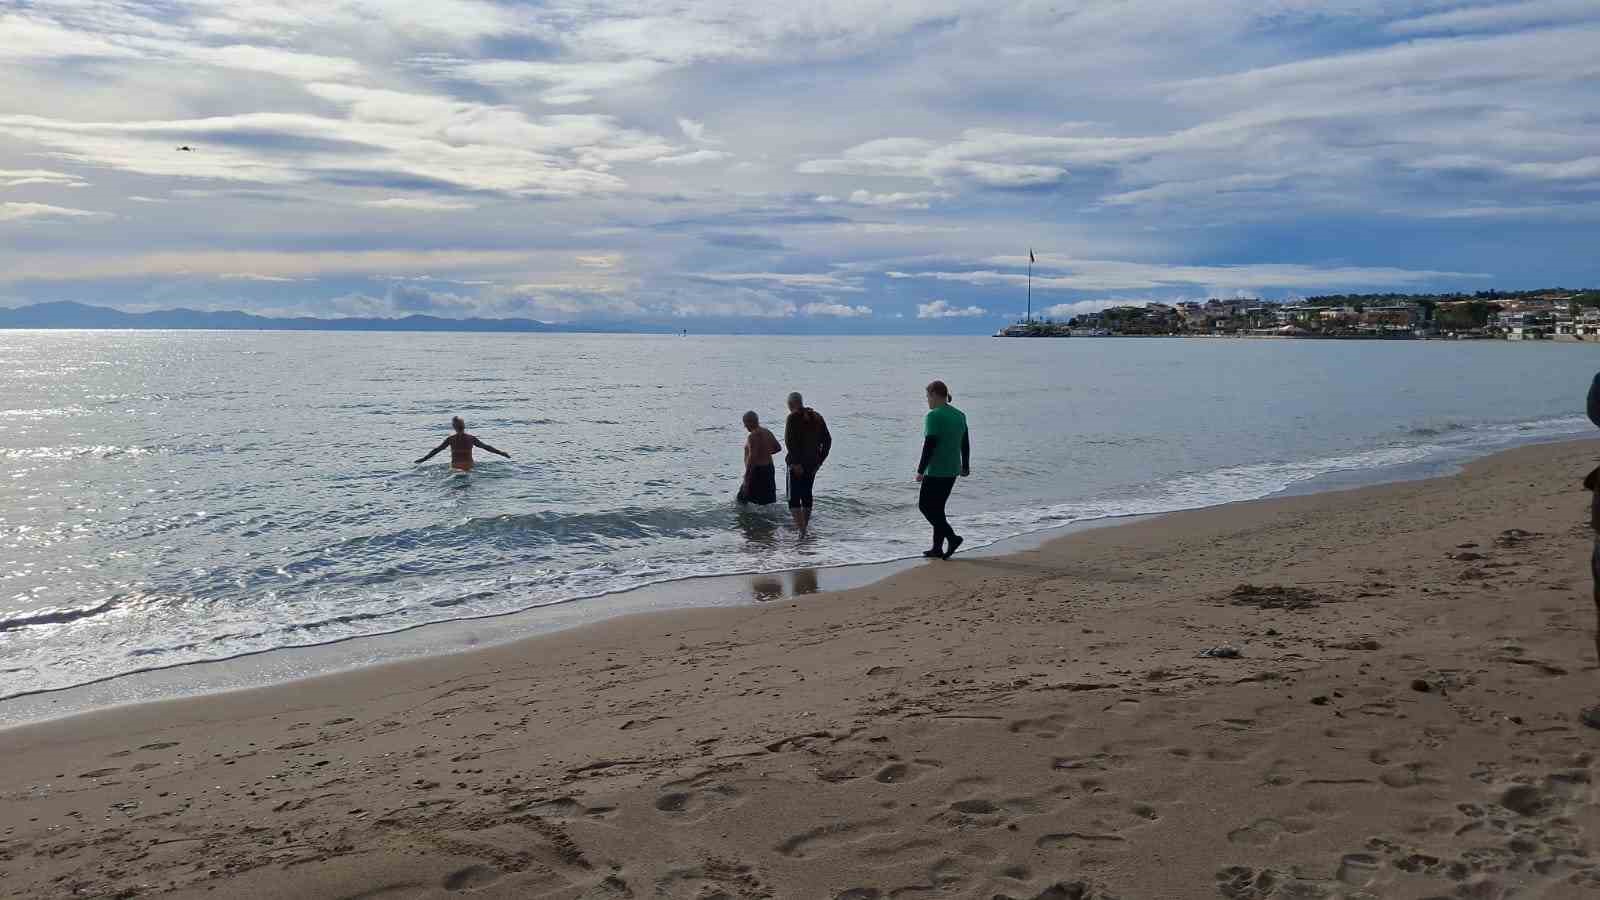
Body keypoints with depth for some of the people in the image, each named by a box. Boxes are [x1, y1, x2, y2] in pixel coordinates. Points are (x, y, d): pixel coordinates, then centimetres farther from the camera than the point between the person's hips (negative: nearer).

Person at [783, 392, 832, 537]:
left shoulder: (793, 418, -11)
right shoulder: (816, 417, 9)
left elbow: (790, 441, -21)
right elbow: (827, 440, 11)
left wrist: (795, 463, -21)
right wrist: (821, 459, 13)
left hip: (797, 464, -7)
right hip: (813, 463, 7)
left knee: (794, 497, -3)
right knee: (807, 494, 19)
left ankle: (801, 529, -15)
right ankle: (805, 528, 29)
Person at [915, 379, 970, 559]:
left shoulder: (934, 416, -15)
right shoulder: (960, 415, 11)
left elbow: (929, 445, -19)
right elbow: (965, 444, 17)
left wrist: (921, 470, -15)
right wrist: (965, 466, 27)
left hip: (935, 471, -8)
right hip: (952, 470, 8)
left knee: (925, 505, 1)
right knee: (937, 507, 14)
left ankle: (952, 537, -11)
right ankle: (937, 548, 14)